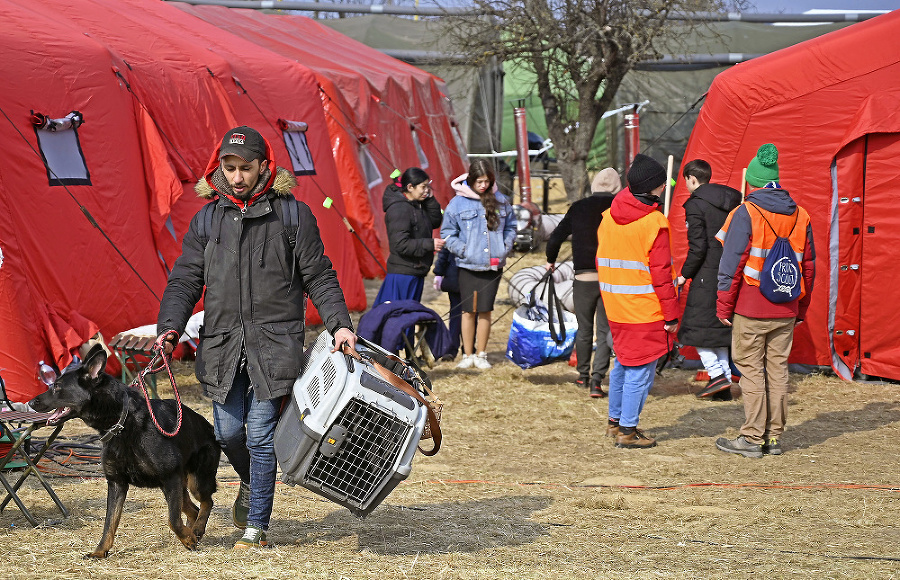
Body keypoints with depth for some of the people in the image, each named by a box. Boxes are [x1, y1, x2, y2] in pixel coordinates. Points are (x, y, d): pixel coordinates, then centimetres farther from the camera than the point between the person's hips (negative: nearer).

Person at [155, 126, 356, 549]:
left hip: (274, 344, -3)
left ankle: (257, 524, 7)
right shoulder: (207, 219, 8)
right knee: (228, 433, 6)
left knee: (260, 434, -6)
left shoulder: (293, 215, 0)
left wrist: (339, 323, -9)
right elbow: (185, 280, 7)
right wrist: (170, 327, -8)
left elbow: (318, 277, 3)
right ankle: (251, 484, 39)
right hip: (222, 344, 3)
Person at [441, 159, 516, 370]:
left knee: (485, 311, 5)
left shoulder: (500, 201, 5)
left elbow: (510, 227, 16)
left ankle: (481, 355, 14)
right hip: (468, 266, -2)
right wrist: (462, 250, -8)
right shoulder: (458, 203, -2)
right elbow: (447, 233, 3)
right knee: (469, 311, 2)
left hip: (493, 266, 2)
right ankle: (467, 355, 11)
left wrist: (505, 248, 2)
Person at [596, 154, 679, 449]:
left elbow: (601, 261, 14)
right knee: (641, 369, 0)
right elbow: (661, 273, -15)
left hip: (615, 306, 7)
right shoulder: (653, 223, -16)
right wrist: (671, 314, -10)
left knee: (623, 362, 21)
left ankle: (615, 421, 30)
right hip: (646, 309, -7)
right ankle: (628, 430, 3)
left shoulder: (608, 217, 6)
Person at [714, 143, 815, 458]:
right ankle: (774, 437, 14)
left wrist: (724, 306, -4)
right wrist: (800, 309, 19)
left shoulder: (746, 213, -10)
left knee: (751, 369, 0)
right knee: (778, 369, 10)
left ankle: (752, 438, 0)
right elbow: (808, 266, 12)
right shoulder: (800, 216, 8)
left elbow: (732, 263, -11)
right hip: (786, 311, 5)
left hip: (750, 309, -5)